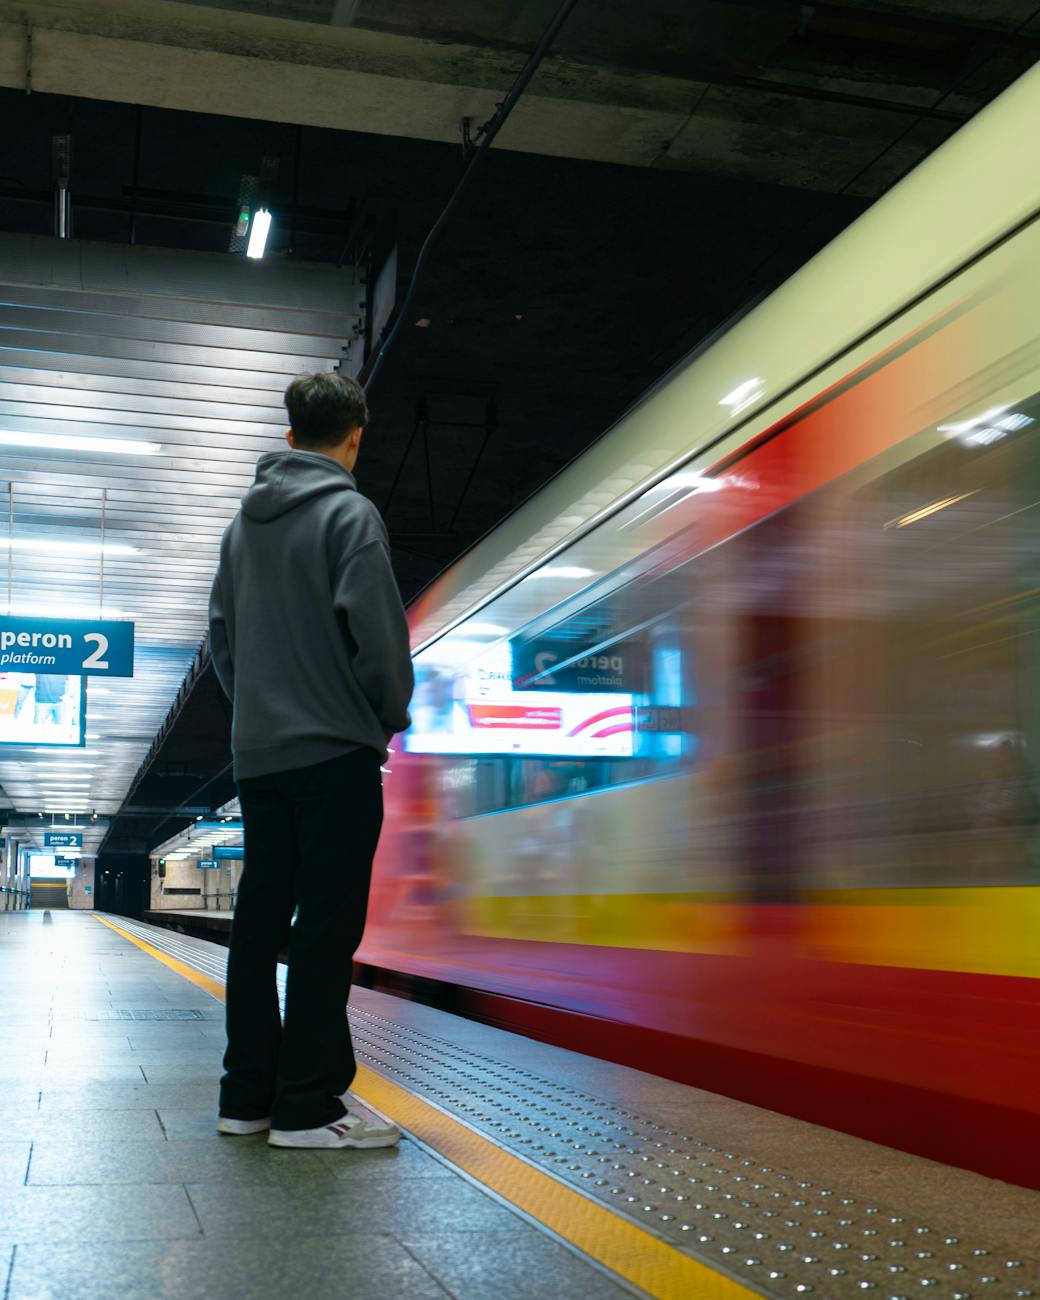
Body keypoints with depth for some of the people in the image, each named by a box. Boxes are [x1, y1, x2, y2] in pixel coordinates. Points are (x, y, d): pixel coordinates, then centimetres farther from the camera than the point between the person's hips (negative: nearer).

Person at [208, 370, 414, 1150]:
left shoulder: (244, 523, 14)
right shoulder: (350, 513, -7)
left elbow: (221, 632, 15)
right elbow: (378, 631, -15)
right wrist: (393, 714, -1)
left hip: (257, 753, 7)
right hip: (335, 749, -7)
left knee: (260, 919, 9)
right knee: (327, 924, -5)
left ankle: (248, 1093, 14)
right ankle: (309, 1104, -4)